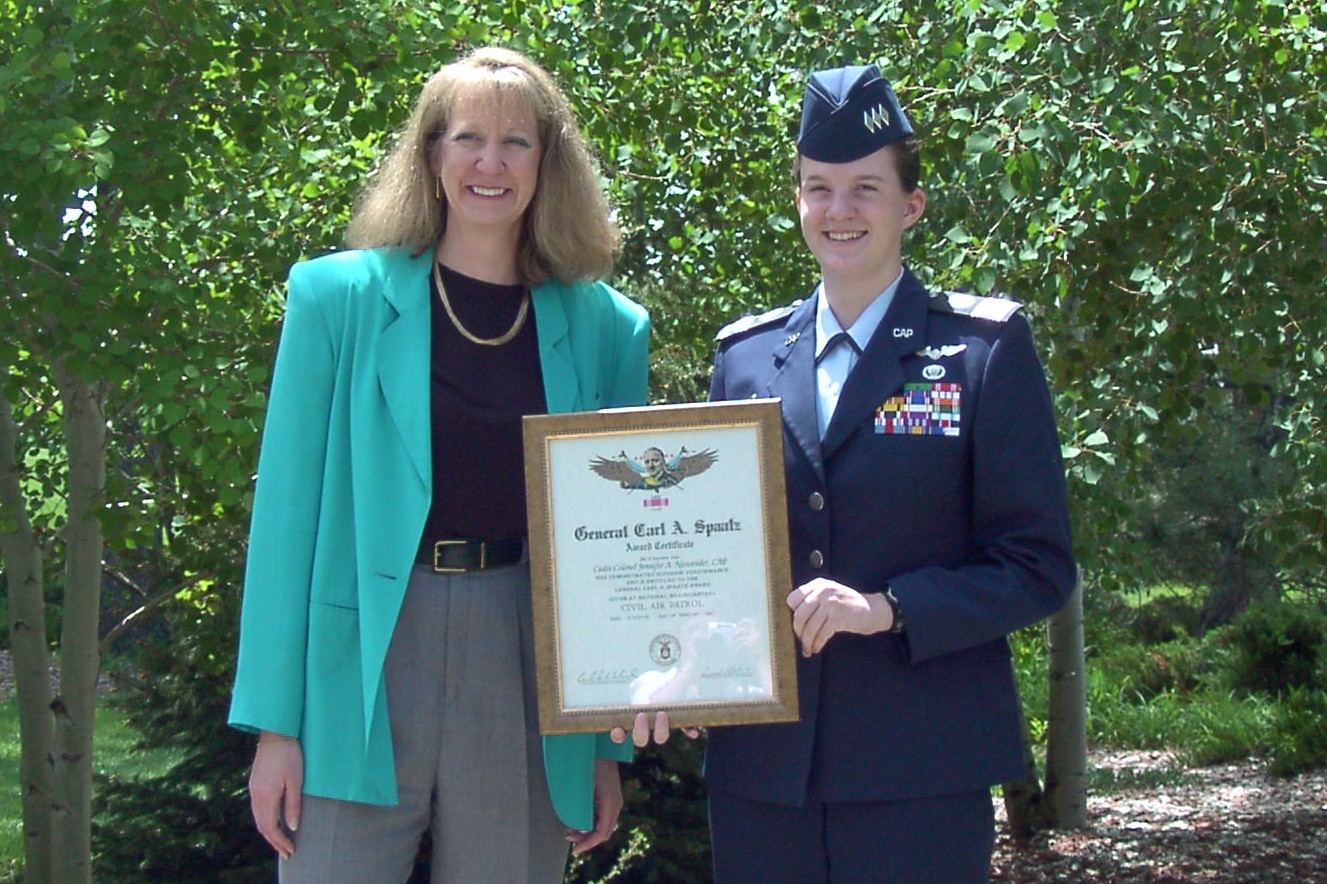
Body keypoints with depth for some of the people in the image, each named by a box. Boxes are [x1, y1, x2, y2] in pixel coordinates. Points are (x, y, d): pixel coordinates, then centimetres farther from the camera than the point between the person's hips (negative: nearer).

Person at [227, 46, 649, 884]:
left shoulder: (603, 329, 7)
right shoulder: (342, 297, 2)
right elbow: (288, 508, 0)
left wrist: (610, 745, 6)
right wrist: (275, 724, -5)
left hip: (530, 670, 2)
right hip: (365, 668, -1)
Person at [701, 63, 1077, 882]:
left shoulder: (985, 347, 0)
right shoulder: (743, 354, 11)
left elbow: (1038, 567, -4)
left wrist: (887, 609, -17)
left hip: (919, 781, -3)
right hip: (761, 767, 3)